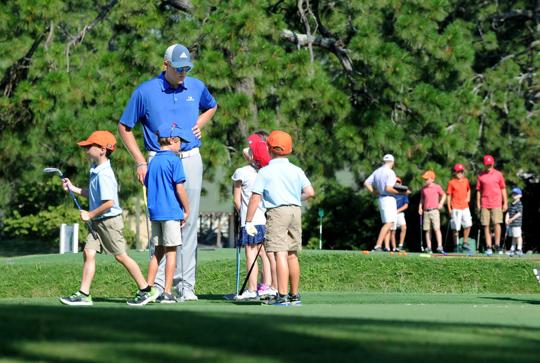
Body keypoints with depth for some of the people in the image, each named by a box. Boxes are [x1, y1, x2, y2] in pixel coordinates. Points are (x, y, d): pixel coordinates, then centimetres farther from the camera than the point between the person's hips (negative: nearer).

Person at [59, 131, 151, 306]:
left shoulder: (104, 174, -21)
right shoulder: (96, 171, 9)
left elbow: (108, 202, -25)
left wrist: (90, 214, -16)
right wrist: (73, 188, 18)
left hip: (110, 221, -10)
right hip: (98, 222, 10)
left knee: (121, 256, -3)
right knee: (88, 253, 3)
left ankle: (146, 290, 7)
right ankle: (83, 294, 3)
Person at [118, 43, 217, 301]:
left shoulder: (197, 87, 7)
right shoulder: (145, 91, -4)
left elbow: (211, 107, 30)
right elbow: (124, 127, 3)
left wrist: (199, 123, 8)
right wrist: (140, 162, -4)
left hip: (190, 161, 3)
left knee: (189, 224, 2)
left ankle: (186, 285, 6)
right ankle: (159, 284, -2)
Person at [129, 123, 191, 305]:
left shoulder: (153, 161, 12)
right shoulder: (174, 160, -9)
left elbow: (148, 188, 15)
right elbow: (179, 189, -12)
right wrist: (187, 210, -3)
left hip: (155, 213, 7)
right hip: (171, 212, -7)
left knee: (157, 251, 12)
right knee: (171, 251, -1)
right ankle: (167, 293, -2)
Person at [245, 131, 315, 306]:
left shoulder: (265, 172, -1)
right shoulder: (296, 171, 10)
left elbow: (255, 198, -6)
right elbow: (310, 192, 2)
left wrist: (248, 221, -3)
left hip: (277, 212, -5)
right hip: (295, 210, 5)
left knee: (280, 254, -12)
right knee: (292, 254, 14)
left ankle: (282, 296, -20)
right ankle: (294, 295, 21)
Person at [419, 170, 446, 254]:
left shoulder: (437, 187, 2)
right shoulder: (423, 188, 12)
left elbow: (443, 195, 13)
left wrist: (441, 203, -1)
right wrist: (420, 207, 10)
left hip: (434, 210, -4)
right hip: (426, 211, 4)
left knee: (437, 229, -13)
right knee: (427, 230, 2)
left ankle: (439, 247, -18)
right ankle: (429, 248, 4)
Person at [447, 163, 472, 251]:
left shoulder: (466, 181, 9)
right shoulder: (451, 183, -4)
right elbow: (448, 195, -2)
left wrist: (468, 198, 10)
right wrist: (449, 209, -5)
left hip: (465, 207, 5)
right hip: (456, 208, -5)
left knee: (468, 225, -1)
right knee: (456, 228, -2)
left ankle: (465, 243, 12)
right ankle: (456, 245, 5)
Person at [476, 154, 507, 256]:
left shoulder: (498, 174, 7)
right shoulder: (481, 176, 9)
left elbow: (503, 189, 8)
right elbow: (479, 190, 11)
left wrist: (505, 203, 4)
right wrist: (478, 203, 4)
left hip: (496, 204, -1)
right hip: (485, 204, 1)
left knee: (497, 223, -12)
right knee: (486, 225, -1)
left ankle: (497, 244, -4)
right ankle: (488, 247, 1)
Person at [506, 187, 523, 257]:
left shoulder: (519, 204, -9)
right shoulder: (511, 204, 15)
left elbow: (519, 213, -17)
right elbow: (508, 213, 11)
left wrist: (512, 219, -21)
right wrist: (506, 219, -6)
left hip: (516, 223, -8)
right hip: (510, 224, 8)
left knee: (518, 236, -5)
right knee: (513, 237, 13)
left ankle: (519, 250, -2)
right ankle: (512, 250, 17)